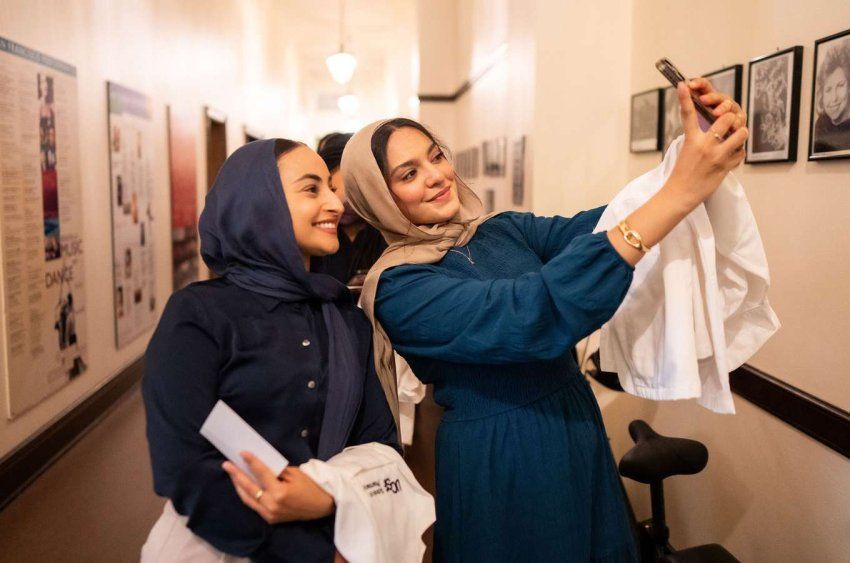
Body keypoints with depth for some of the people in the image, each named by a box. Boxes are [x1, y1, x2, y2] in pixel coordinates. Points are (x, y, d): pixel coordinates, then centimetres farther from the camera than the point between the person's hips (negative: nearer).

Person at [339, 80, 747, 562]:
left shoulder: (506, 230, 2)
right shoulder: (399, 288, -18)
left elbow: (595, 227, -13)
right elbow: (530, 314, -31)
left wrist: (704, 155, -31)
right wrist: (678, 193, -35)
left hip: (582, 433, 6)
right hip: (498, 462, -6)